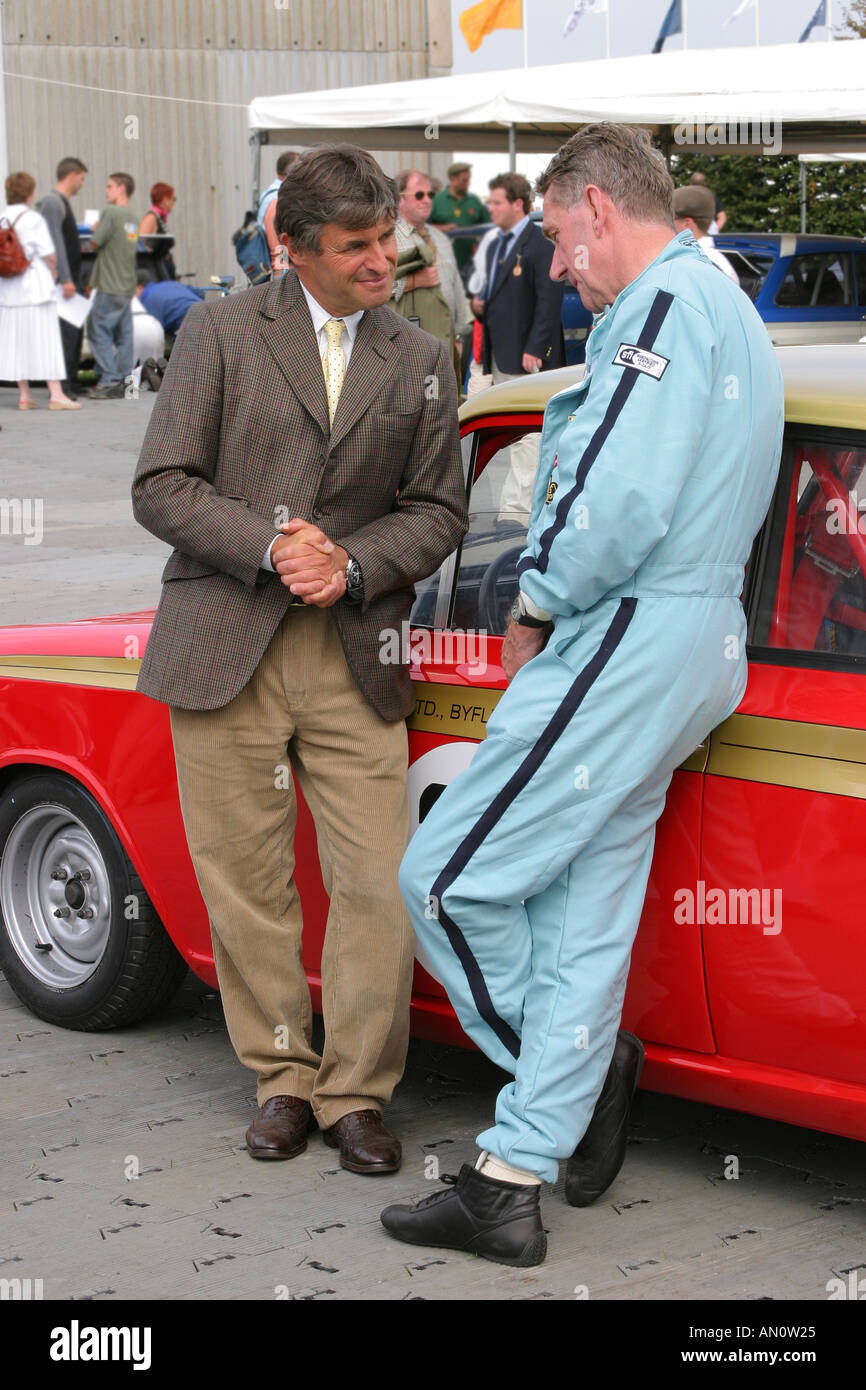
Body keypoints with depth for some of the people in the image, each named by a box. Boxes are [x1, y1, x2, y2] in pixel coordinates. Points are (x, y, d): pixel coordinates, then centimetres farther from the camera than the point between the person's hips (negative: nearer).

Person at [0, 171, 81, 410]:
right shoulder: (33, 219, -11)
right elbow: (49, 255, -13)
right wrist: (53, 272, 7)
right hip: (35, 287, -6)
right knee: (46, 340, -2)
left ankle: (24, 396, 10)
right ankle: (56, 394, -3)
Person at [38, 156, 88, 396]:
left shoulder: (63, 202, 19)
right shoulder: (52, 202, -12)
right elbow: (55, 243, -19)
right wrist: (66, 279, -23)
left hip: (71, 278, 10)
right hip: (63, 278, -10)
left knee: (75, 331, 11)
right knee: (67, 330, -13)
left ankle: (70, 383, 16)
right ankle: (60, 385, -13)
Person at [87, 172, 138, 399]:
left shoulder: (110, 212, -13)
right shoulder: (132, 216, 13)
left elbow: (95, 242, -12)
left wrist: (94, 229, 6)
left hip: (110, 286, -8)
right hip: (127, 284, 8)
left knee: (99, 329, -4)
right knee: (123, 333, 9)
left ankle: (110, 380, -9)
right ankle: (123, 380, 9)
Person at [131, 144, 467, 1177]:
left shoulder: (419, 363, 10)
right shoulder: (221, 332, 1)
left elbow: (437, 511, 9)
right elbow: (160, 488, -3)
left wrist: (350, 564, -9)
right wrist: (269, 544, -16)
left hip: (356, 656, 2)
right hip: (225, 653, -1)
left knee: (379, 889, -4)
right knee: (247, 886, 5)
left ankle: (354, 1092, 11)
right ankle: (283, 1079, 22)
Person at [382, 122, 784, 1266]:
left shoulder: (663, 305, -13)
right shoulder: (727, 312, 21)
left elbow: (623, 501, -23)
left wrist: (536, 606, -7)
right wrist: (555, 605, 13)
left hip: (626, 645, -11)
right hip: (692, 641, 11)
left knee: (449, 877, -4)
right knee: (583, 920, 9)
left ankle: (595, 1064, 12)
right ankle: (510, 1187, 13)